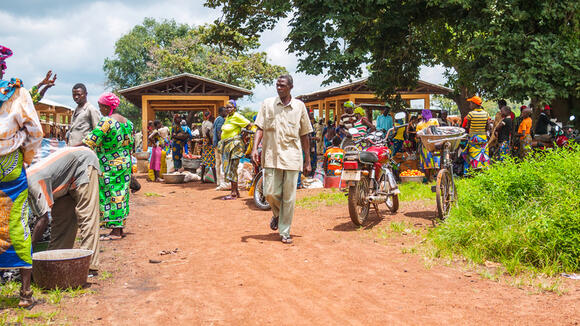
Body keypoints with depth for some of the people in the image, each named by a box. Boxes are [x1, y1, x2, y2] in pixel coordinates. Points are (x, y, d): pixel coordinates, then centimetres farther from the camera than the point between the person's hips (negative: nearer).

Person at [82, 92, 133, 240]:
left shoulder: (106, 121, -16)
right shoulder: (127, 121, 8)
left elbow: (90, 141, -18)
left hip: (110, 165, -8)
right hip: (125, 164, 8)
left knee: (110, 195, -2)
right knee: (121, 194, 13)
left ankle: (115, 231, 1)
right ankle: (120, 227, 19)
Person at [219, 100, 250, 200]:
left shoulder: (236, 116, -11)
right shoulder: (228, 117, 15)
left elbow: (249, 125, -10)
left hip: (234, 145, -9)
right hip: (226, 145, 9)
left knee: (232, 169, -9)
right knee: (228, 168, 10)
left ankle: (233, 193, -5)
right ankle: (236, 192, 16)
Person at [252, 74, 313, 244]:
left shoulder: (299, 106, 7)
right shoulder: (267, 104, 7)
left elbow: (304, 135, 10)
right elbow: (260, 128, 5)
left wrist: (307, 160, 9)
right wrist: (255, 148, -11)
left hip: (292, 157, 0)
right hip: (271, 156, 0)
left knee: (289, 197, 0)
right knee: (270, 193, -2)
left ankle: (285, 232, 12)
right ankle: (277, 214, 31)